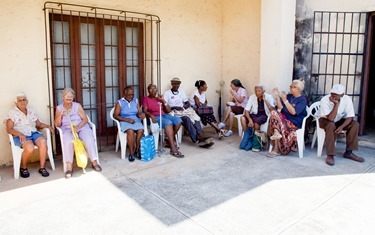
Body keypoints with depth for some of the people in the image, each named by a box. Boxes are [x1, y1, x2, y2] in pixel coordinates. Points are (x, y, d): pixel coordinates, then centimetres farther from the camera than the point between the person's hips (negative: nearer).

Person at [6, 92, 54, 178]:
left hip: (34, 133, 4)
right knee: (30, 147, -35)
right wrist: (19, 134, -22)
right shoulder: (12, 113, 5)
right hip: (20, 136, -4)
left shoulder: (32, 112, 19)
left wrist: (48, 126, 1)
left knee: (43, 142, -30)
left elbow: (39, 124, 21)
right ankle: (23, 167, -5)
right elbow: (9, 129, -4)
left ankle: (42, 167, -20)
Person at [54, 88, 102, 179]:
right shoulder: (59, 108, 8)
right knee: (68, 141, -35)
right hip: (67, 129, 0)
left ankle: (94, 162, -21)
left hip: (81, 127, 0)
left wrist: (78, 127, -18)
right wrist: (60, 115, -12)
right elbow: (57, 124, 4)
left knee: (89, 138, -31)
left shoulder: (77, 105, 4)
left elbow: (85, 119, -1)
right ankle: (69, 167, -31)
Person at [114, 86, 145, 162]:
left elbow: (139, 112, 11)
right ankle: (131, 153, -21)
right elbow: (115, 115, -5)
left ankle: (137, 151, -15)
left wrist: (141, 114, -15)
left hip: (135, 120, 3)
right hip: (125, 121, -3)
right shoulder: (120, 102, -1)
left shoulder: (136, 101, 10)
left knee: (141, 130, -30)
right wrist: (127, 119, -16)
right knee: (130, 131, -35)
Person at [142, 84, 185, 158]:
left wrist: (163, 101, 5)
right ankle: (173, 149, -38)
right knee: (168, 123, -35)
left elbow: (168, 110, 16)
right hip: (155, 117, -6)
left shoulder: (159, 99, 22)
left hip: (163, 115, 6)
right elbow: (145, 111, -4)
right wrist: (151, 116, -24)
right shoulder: (146, 99, 10)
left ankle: (170, 139, -1)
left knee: (178, 120, -21)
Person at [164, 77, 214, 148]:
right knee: (187, 119, -34)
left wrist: (184, 106, -7)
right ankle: (198, 139, -40)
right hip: (174, 113, -5)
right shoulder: (167, 93, 6)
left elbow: (188, 103, 16)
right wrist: (174, 107, -17)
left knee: (195, 117, -27)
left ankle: (201, 137, -42)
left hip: (183, 111, 5)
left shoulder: (181, 92, 21)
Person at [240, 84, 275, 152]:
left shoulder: (269, 97, -7)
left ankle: (256, 144, -20)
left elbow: (272, 110, -18)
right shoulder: (252, 97, -1)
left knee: (257, 121, -35)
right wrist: (250, 120, -25)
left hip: (265, 115, -3)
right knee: (243, 118, -26)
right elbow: (247, 110, -7)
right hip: (255, 114, 3)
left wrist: (265, 100, -22)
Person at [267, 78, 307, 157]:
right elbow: (280, 108, 4)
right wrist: (277, 96, -4)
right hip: (284, 119, 6)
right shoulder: (289, 96, 14)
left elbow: (293, 112, -17)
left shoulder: (302, 100, -3)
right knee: (274, 112, -23)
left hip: (294, 123, -6)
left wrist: (285, 100, -19)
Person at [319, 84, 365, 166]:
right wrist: (336, 104, -39)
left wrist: (342, 127, -33)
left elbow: (350, 117, -17)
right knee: (331, 125, -35)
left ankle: (348, 152, -10)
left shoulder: (347, 99, -18)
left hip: (339, 120, 4)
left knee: (355, 124, -19)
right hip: (325, 120, -4)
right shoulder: (325, 100, -28)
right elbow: (330, 118, -32)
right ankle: (330, 155, -30)